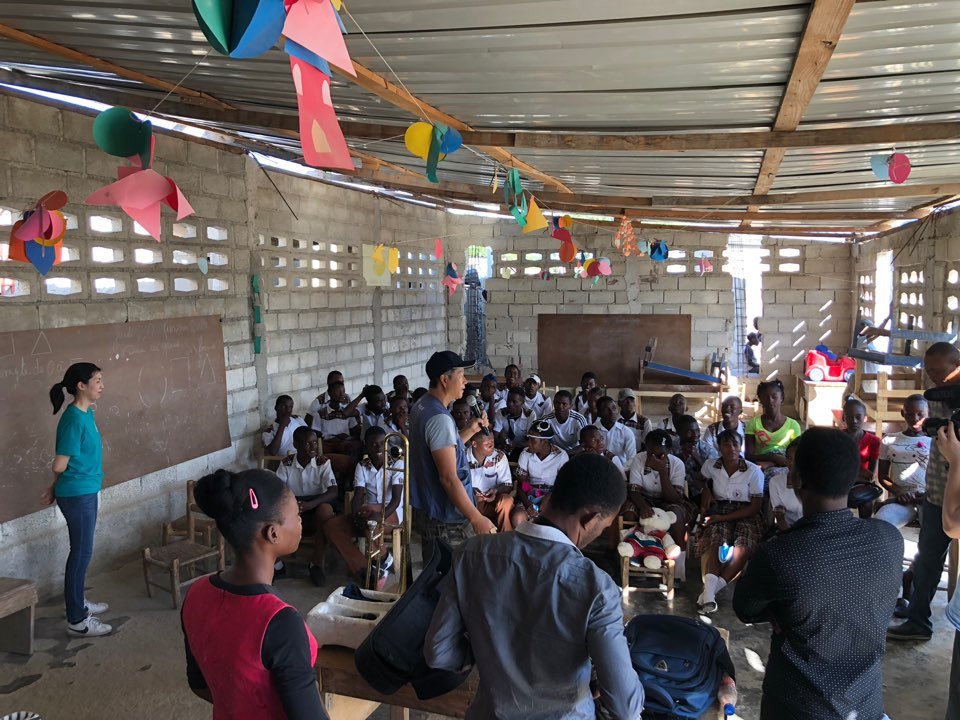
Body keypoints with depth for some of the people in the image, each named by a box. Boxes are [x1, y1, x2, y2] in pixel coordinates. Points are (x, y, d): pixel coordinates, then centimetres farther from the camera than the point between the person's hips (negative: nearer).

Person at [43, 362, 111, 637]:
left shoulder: (86, 413, 8)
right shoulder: (74, 419, -22)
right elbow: (60, 465, -19)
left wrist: (56, 488, 14)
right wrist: (56, 487, 2)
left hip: (85, 492, 9)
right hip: (77, 495, -9)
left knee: (82, 551, 20)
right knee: (81, 552, -1)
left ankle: (78, 603, 35)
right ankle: (76, 620, 10)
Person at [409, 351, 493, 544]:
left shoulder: (421, 406, 7)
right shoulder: (439, 418, -24)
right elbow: (448, 479, -26)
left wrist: (470, 431, 14)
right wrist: (476, 518, -24)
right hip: (446, 520, -10)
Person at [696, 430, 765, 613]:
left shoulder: (754, 471, -8)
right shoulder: (710, 465, 2)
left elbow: (755, 507, -7)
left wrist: (723, 517, -14)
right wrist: (707, 495, 4)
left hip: (745, 515, -1)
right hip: (719, 511, 2)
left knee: (743, 548, -32)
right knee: (715, 539, -32)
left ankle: (710, 589, -28)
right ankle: (710, 590, -43)